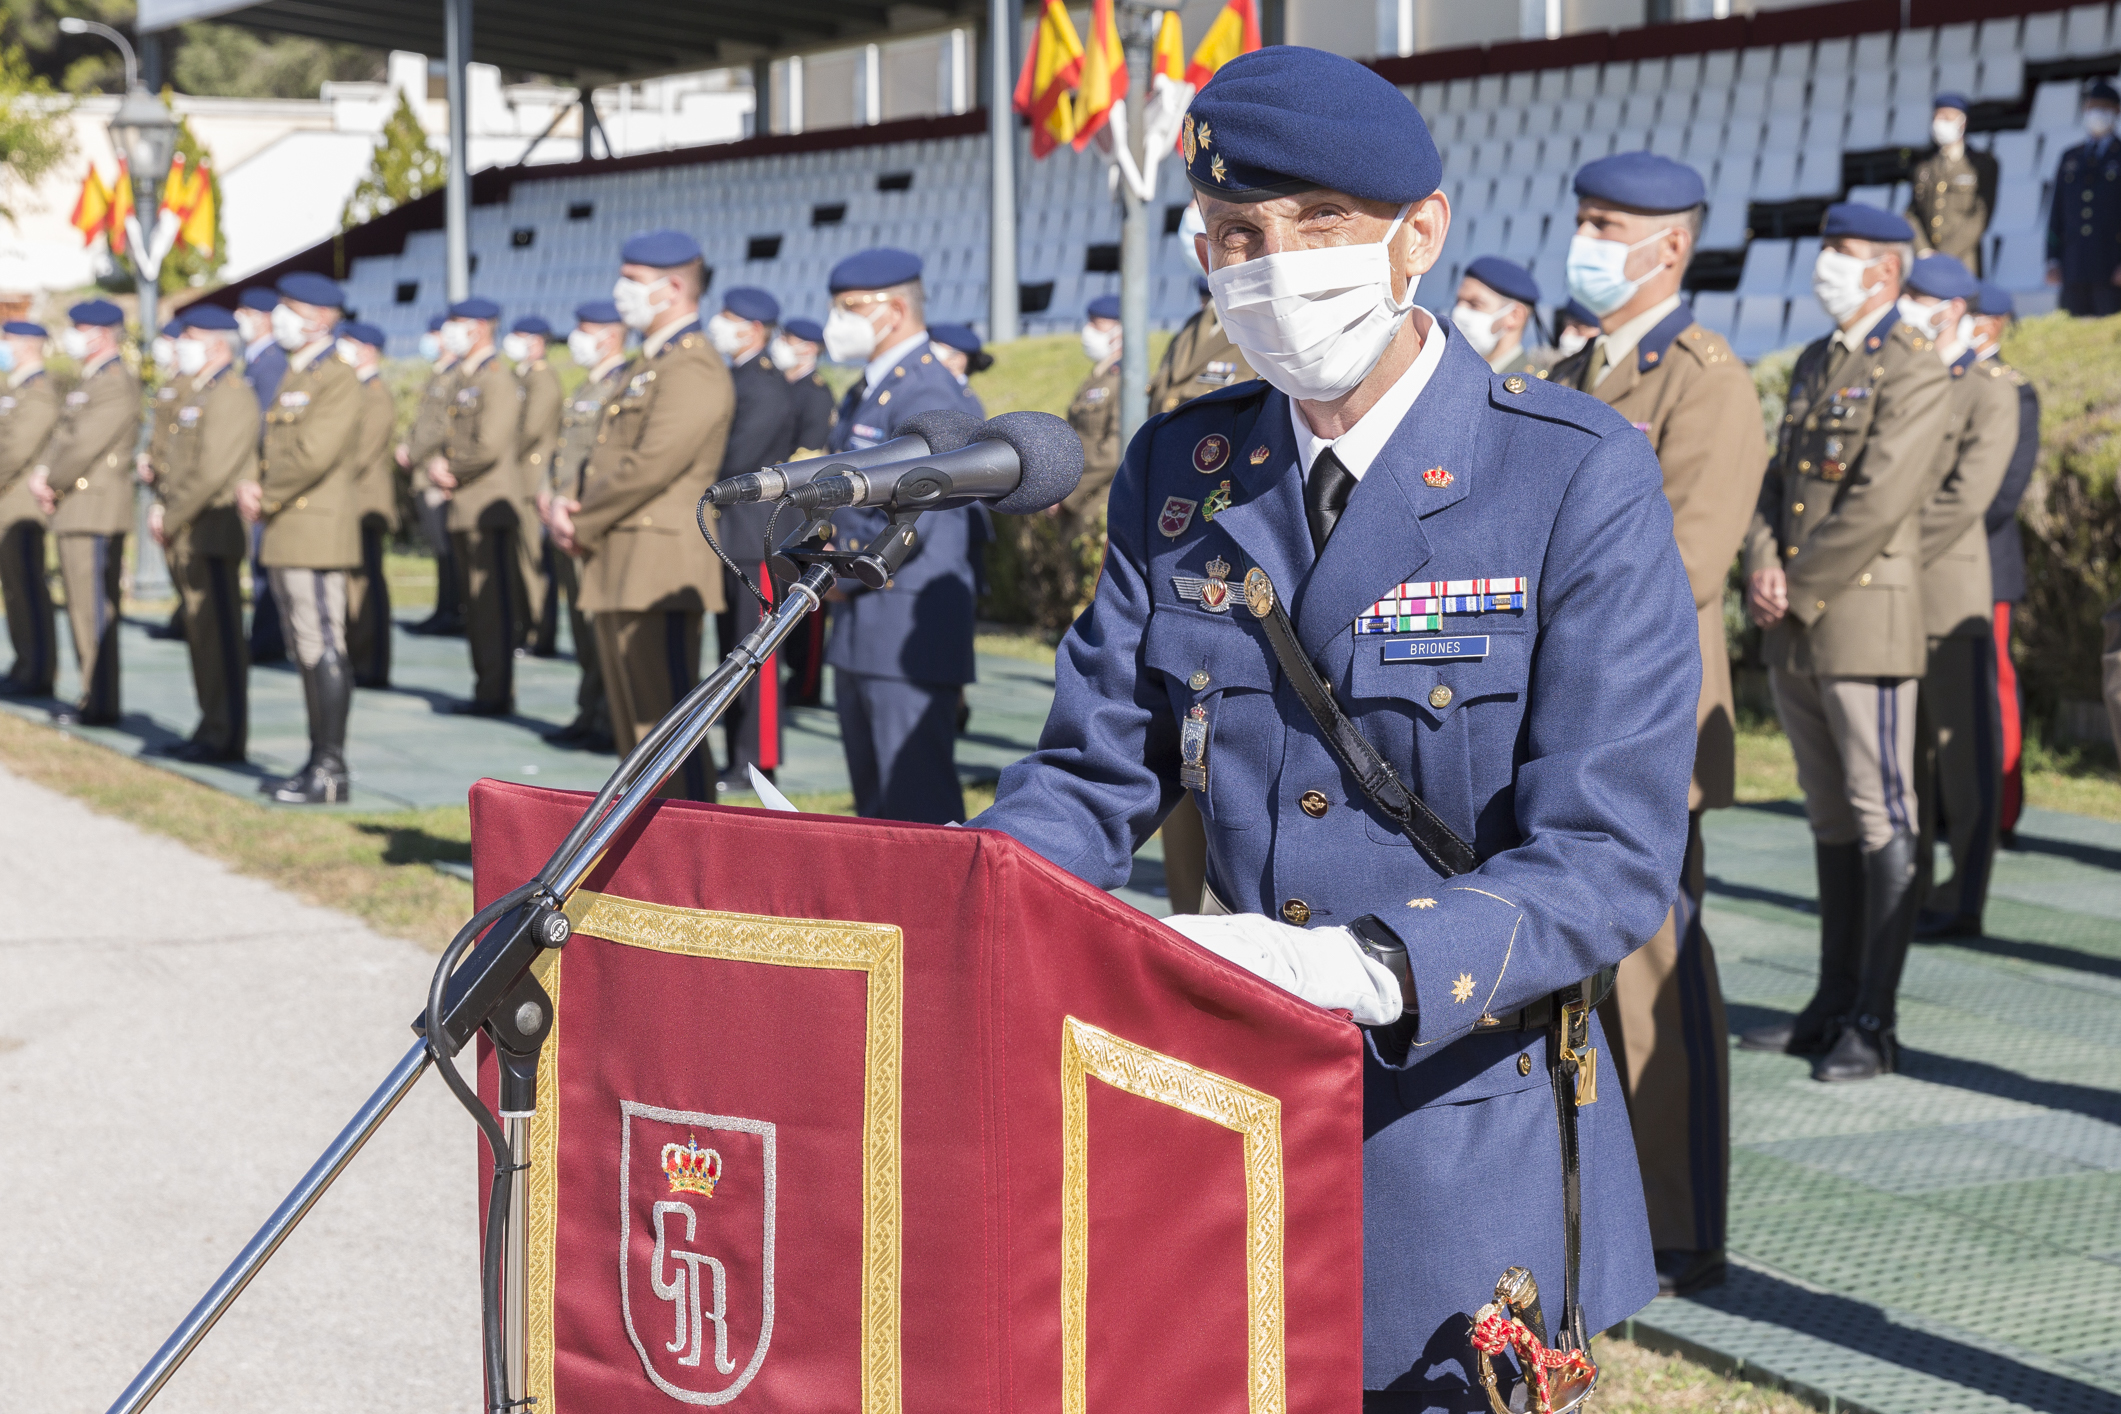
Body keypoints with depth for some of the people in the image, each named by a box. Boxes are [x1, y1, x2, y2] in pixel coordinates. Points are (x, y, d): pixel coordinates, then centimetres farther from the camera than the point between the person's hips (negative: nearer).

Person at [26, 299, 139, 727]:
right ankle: (94, 696, 19)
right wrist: (41, 473, 1)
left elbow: (84, 446, -20)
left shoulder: (116, 386, -15)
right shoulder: (90, 382, 18)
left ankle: (99, 704, -4)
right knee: (82, 607, 13)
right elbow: (63, 435, 18)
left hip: (96, 511, -10)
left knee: (93, 610, -7)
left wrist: (52, 484, -8)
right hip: (78, 511, 10)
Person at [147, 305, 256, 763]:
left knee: (220, 635, -6)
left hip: (212, 533, -10)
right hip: (187, 536, 10)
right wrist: (160, 507, 6)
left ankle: (226, 737, -3)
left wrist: (170, 519, -13)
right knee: (200, 634, 12)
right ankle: (211, 729, 17)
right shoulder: (195, 394, 20)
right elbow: (173, 460, 22)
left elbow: (211, 472, -20)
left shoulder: (230, 397, -13)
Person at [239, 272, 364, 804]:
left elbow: (311, 455, -21)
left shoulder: (338, 382, -12)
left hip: (317, 534, -10)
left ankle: (331, 771, -5)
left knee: (323, 650, -8)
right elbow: (275, 453, 19)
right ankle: (318, 763, 17)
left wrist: (264, 500, -11)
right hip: (286, 539, 10)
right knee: (309, 652, 12)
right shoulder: (294, 379, 19)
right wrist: (251, 488, -1)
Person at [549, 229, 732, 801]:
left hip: (660, 574, -11)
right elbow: (609, 459, 21)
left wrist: (580, 524, -10)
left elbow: (650, 467, -21)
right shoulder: (649, 365, 21)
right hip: (618, 573, 11)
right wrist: (571, 507, 1)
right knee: (635, 731, 14)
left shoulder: (693, 368, -13)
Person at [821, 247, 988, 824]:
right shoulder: (864, 394, 16)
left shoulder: (929, 398, -16)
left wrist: (841, 576, -11)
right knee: (874, 803, 15)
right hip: (859, 635, 10)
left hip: (911, 631, -10)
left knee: (918, 803, -9)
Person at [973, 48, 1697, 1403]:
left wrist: (1368, 969, -35)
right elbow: (1097, 773, 6)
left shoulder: (1579, 478, -12)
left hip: (1460, 1114, -4)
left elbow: (1608, 855, -19)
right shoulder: (1180, 471, 4)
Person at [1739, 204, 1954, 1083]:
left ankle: (1873, 1026, -2)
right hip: (1792, 633, 8)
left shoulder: (1916, 375, -8)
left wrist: (1798, 592, -13)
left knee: (1882, 822, -4)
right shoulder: (1812, 364, 18)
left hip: (1865, 622, -8)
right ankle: (1833, 1004, 19)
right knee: (1831, 820, 13)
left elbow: (1877, 506, -16)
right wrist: (1762, 567, -2)